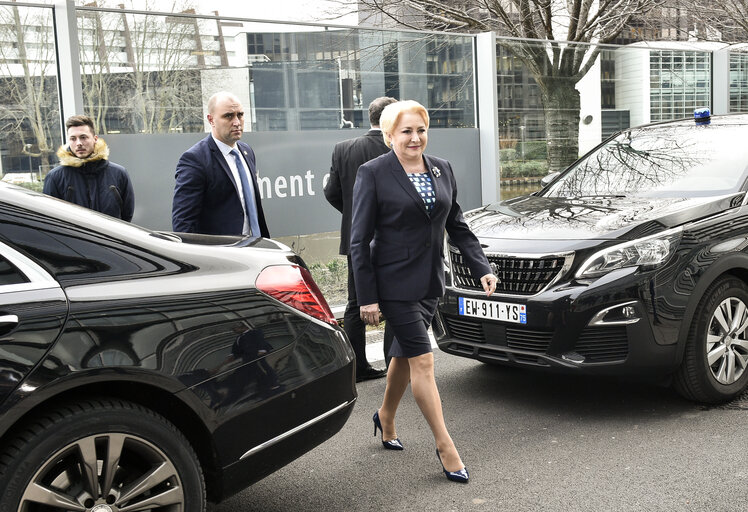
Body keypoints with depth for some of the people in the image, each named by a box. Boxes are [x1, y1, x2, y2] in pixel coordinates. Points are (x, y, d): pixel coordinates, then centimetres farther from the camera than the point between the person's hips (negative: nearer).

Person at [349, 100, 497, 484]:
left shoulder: (442, 170, 8)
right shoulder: (373, 173, -9)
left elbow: (457, 227, 14)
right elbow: (359, 241, -9)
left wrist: (481, 268, 3)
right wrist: (367, 297, -12)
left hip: (430, 281, 6)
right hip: (395, 283, -6)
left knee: (405, 354, 18)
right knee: (422, 359, -4)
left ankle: (385, 417, 41)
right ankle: (445, 446, 6)